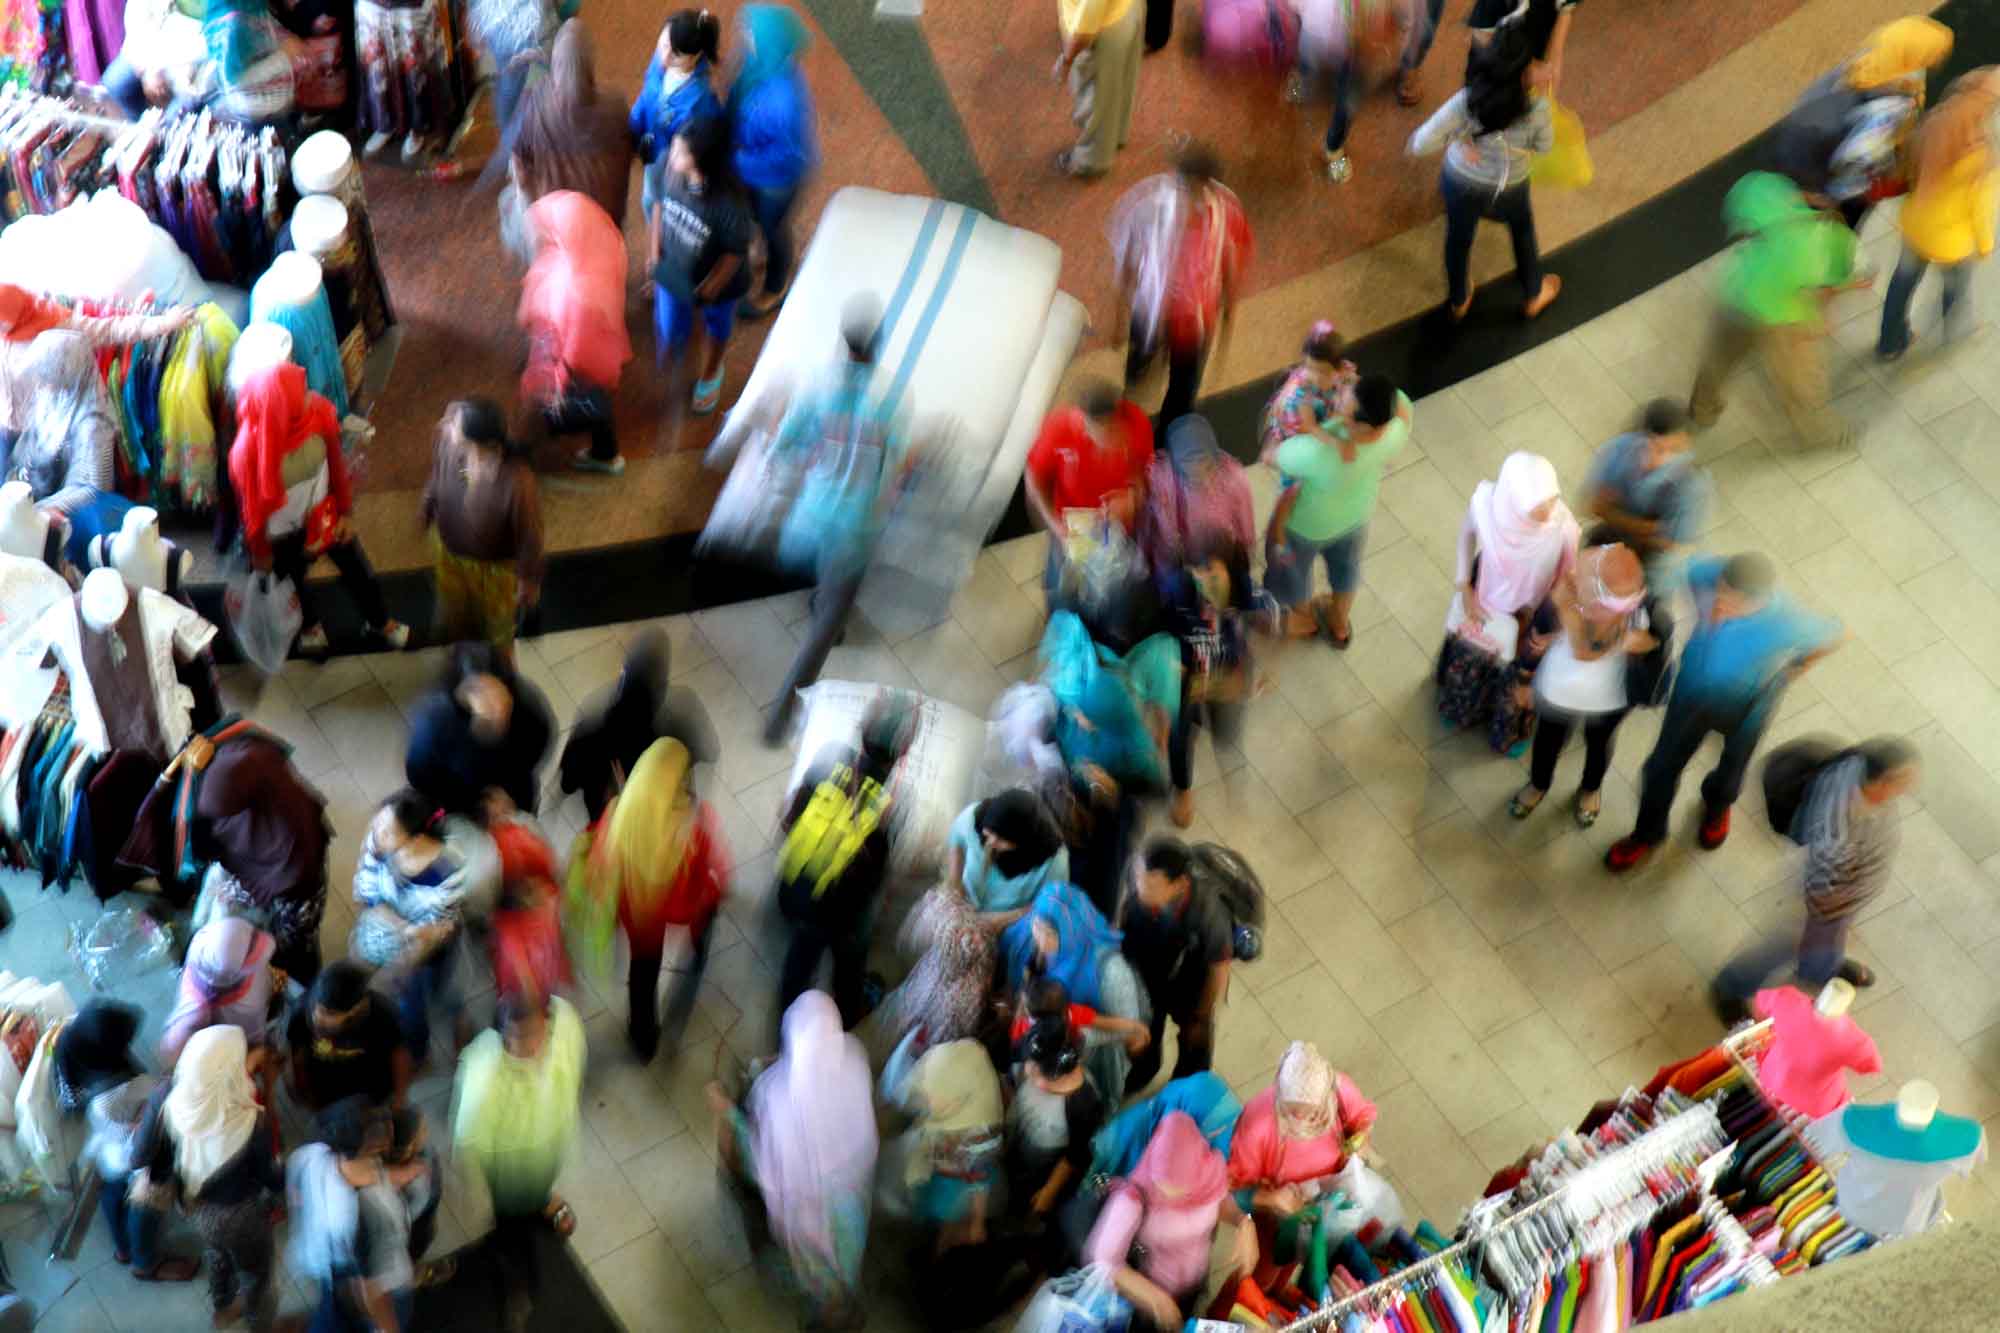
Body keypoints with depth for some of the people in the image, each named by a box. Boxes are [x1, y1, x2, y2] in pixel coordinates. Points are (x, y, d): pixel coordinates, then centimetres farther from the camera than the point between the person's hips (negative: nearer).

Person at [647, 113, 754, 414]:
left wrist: (710, 289, -15)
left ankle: (710, 374, 61)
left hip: (715, 279, -2)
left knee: (716, 326, 30)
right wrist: (654, 251, 1)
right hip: (672, 268, 3)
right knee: (669, 329, 24)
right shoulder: (667, 165, -29)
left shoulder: (729, 201, -42)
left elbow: (736, 252, -23)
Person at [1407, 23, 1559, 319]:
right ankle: (1533, 295, 57)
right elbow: (1544, 146, -13)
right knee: (1523, 231, 33)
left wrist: (1455, 137, -13)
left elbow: (1421, 144, -31)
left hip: (1462, 180, 0)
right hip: (1509, 187, 0)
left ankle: (1459, 300, 56)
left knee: (1459, 237, 30)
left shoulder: (1466, 102, -34)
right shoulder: (1537, 108, -33)